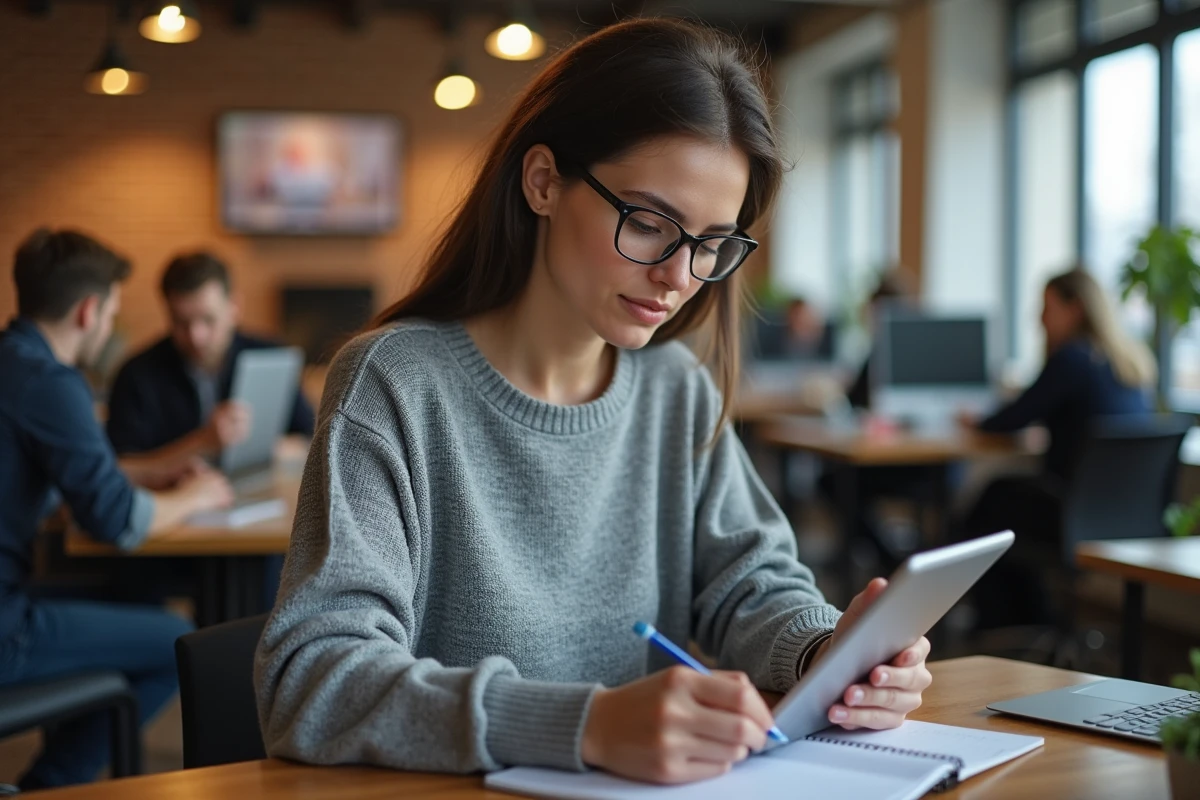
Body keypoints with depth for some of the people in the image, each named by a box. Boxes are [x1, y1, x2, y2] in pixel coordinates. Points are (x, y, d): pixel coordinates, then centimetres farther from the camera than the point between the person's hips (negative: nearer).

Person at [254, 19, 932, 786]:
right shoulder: (396, 385, -12)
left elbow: (750, 583, 10)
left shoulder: (679, 391, 4)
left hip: (647, 782, 5)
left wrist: (824, 654, -13)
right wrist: (589, 725, -33)